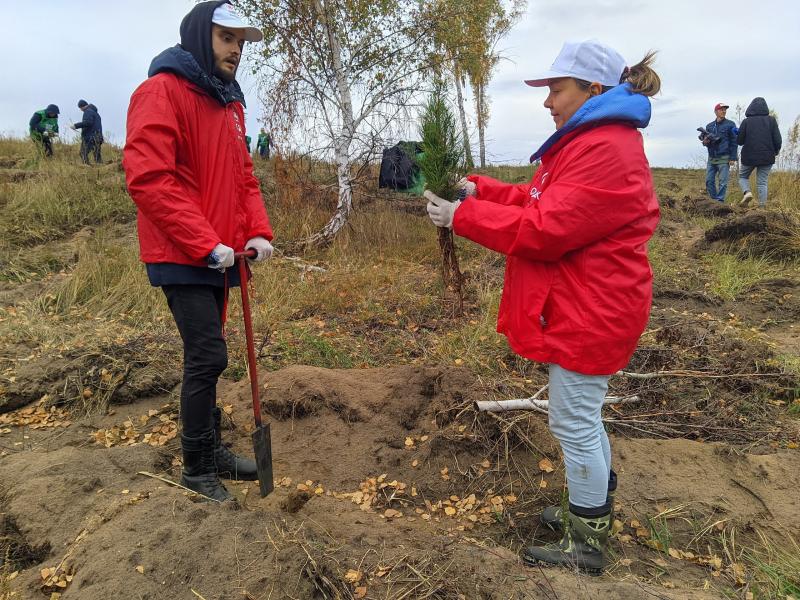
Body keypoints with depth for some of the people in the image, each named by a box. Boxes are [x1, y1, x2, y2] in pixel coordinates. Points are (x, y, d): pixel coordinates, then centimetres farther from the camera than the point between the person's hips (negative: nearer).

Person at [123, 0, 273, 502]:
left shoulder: (230, 103, 15)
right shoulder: (162, 92, -10)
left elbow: (244, 176, 16)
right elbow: (148, 178, -20)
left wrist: (259, 231, -1)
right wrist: (205, 244, -21)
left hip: (219, 255, 8)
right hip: (182, 257, -8)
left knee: (206, 356, 14)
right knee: (208, 357, -6)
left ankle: (212, 449, 27)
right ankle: (197, 466, 12)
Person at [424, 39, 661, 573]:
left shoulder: (606, 152, -21)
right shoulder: (591, 142, 15)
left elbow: (545, 229, -26)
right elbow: (537, 201, 14)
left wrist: (462, 217, -20)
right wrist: (478, 190, 2)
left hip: (589, 314, -11)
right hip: (585, 309, 11)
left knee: (575, 423, 1)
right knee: (584, 418, 21)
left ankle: (586, 544, 19)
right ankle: (596, 513, 40)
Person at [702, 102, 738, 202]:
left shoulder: (730, 125, 1)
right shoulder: (709, 126, 12)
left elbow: (734, 142, -1)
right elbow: (705, 141, 20)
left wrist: (733, 158, -9)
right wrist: (705, 142, -6)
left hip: (724, 159, -4)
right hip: (711, 159, 4)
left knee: (723, 182, -4)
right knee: (709, 181, 2)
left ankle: (720, 201, -2)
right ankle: (713, 200, 13)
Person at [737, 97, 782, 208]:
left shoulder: (746, 121, -6)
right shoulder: (771, 120, -2)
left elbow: (739, 141, -2)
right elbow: (778, 140, -4)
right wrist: (775, 151, 15)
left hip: (749, 156, -1)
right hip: (767, 157, 1)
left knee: (743, 176, 19)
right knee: (762, 182, 7)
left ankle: (747, 192, -8)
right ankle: (762, 206, 3)